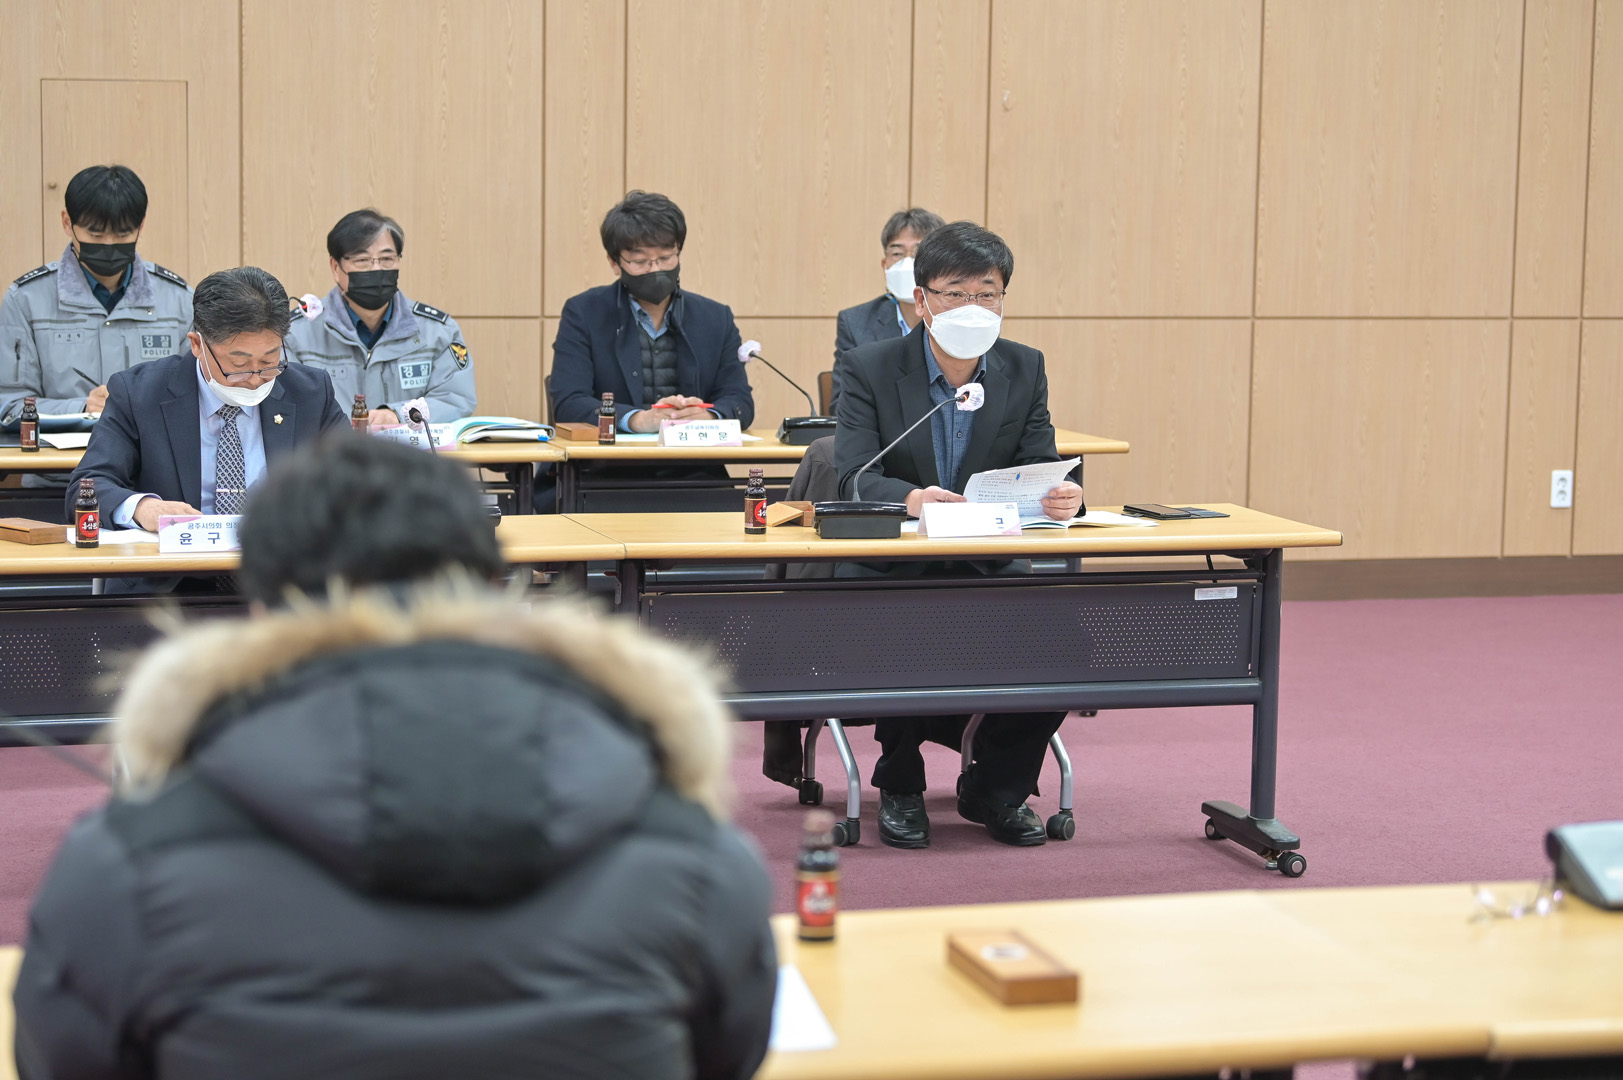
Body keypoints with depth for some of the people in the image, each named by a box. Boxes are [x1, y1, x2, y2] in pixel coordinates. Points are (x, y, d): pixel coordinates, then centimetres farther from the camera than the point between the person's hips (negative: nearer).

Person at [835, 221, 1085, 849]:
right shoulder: (870, 368, -5)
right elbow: (854, 477, -16)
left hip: (991, 564, 3)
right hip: (889, 566, -3)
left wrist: (1064, 496, -25)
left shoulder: (1024, 369, 6)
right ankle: (900, 788, -6)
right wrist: (911, 499, -38)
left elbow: (1040, 467, 0)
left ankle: (997, 789, 0)